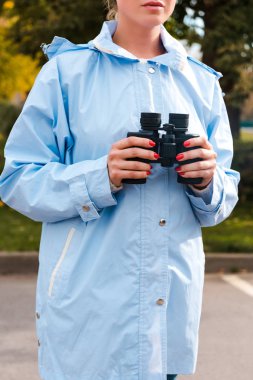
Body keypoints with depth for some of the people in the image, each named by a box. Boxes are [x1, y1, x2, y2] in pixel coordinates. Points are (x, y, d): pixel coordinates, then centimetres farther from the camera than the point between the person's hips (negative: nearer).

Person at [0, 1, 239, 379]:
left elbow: (225, 197, 12)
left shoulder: (202, 82, 9)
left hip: (174, 302, 3)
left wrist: (207, 184, -11)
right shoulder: (67, 71, -1)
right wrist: (101, 178, -20)